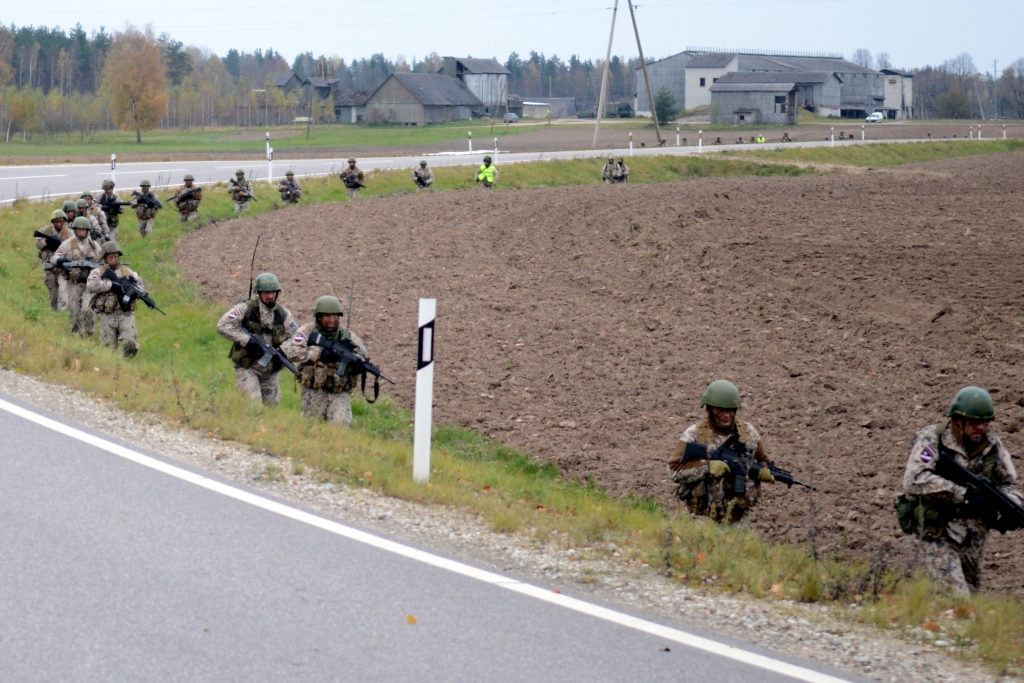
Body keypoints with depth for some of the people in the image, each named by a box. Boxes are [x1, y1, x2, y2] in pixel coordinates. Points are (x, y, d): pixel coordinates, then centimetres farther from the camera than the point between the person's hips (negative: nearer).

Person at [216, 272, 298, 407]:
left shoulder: (283, 314, 4)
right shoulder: (246, 309, -8)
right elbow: (222, 326, -16)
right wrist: (247, 340, -22)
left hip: (271, 371, 5)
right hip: (247, 368, -5)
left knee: (272, 405, 10)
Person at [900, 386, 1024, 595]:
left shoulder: (993, 446, 3)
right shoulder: (932, 439, -14)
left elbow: (1007, 484, 13)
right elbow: (914, 480, -27)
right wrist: (964, 494, -31)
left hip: (974, 539, 6)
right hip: (938, 535, -6)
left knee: (971, 592, 17)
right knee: (956, 598, -16)